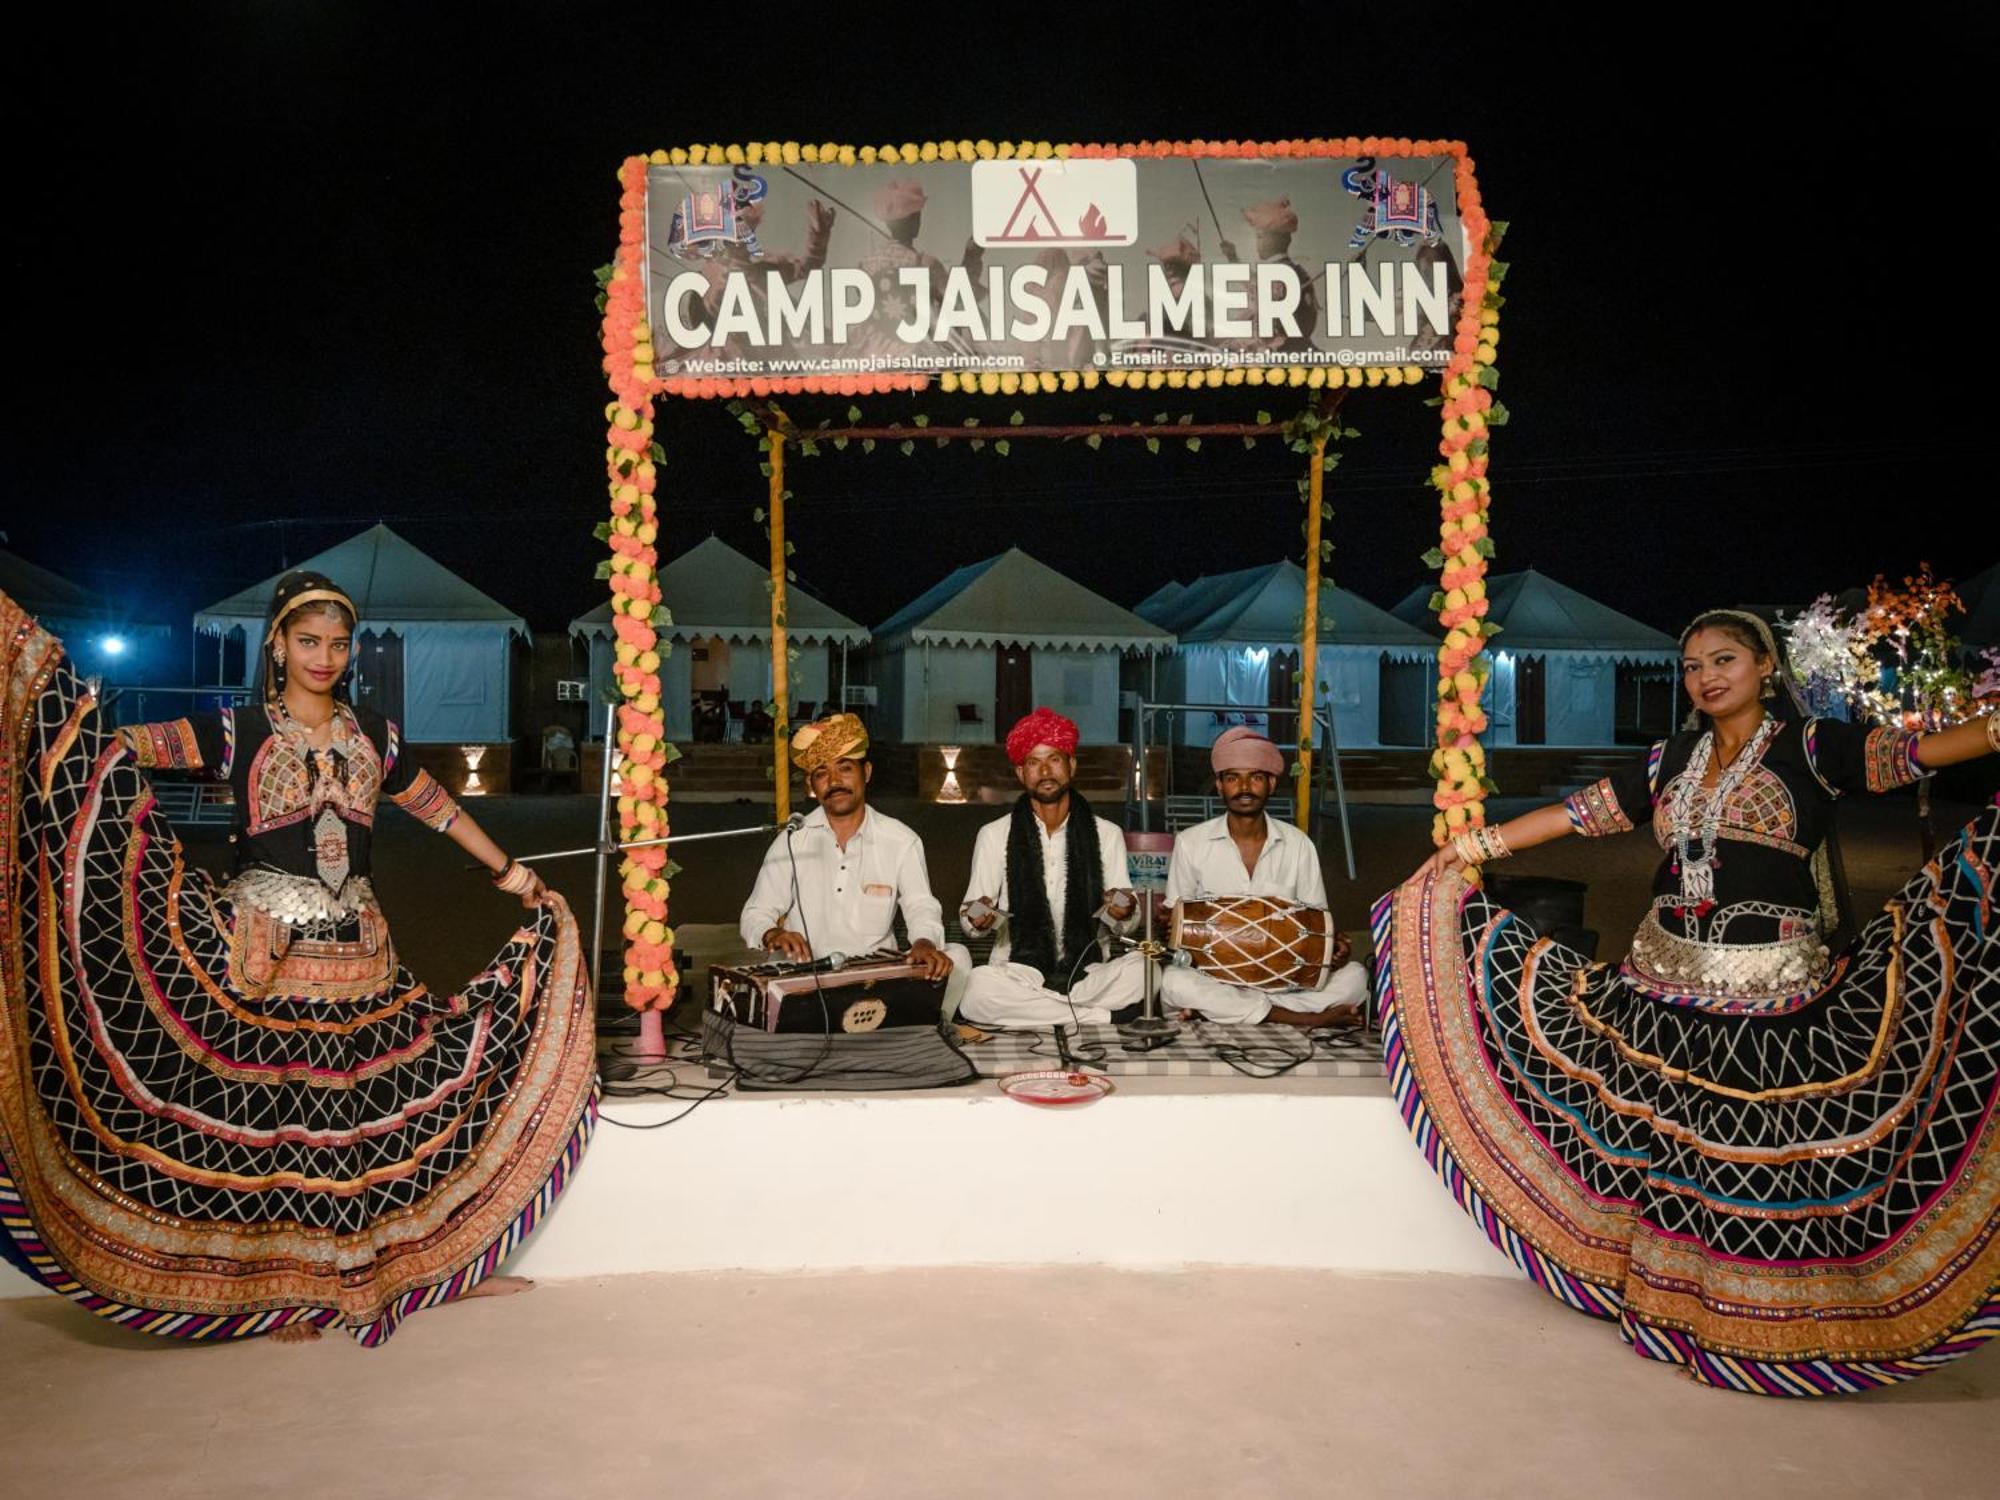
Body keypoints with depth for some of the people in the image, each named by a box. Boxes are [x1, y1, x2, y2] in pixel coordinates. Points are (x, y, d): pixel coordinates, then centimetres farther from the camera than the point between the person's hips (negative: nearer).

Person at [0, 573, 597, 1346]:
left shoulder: (372, 734, 9)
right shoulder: (240, 730, -1)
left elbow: (438, 808, 18)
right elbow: (127, 746, -12)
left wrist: (510, 872, 20)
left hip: (355, 944, 3)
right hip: (265, 946, -3)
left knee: (352, 1098, 5)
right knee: (263, 1099, -2)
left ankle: (340, 1267, 18)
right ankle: (275, 1275, 11)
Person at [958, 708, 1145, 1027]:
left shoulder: (1107, 834, 9)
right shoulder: (994, 835, 7)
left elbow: (1126, 923, 8)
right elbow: (971, 918, 8)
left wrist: (1124, 913, -16)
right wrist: (978, 919, -16)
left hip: (1088, 974, 0)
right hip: (1017, 973, 0)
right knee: (979, 988, -35)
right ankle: (1108, 1017, -23)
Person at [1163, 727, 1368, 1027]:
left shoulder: (1298, 845, 4)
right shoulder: (1190, 843, 0)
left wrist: (1332, 946, -12)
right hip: (1214, 974, -2)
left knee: (1355, 976, -23)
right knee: (1174, 981, -34)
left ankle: (1215, 1009, -24)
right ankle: (1308, 1019, -27)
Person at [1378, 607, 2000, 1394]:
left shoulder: (1810, 747, -1)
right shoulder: (1672, 760, 12)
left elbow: (1912, 751, -16)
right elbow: (1577, 813, 12)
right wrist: (1470, 846, 11)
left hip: (1774, 995, -4)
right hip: (1667, 979, 4)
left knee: (1771, 1150, -3)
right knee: (1669, 1142, 8)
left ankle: (1768, 1315, 12)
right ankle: (1672, 1299, 23)